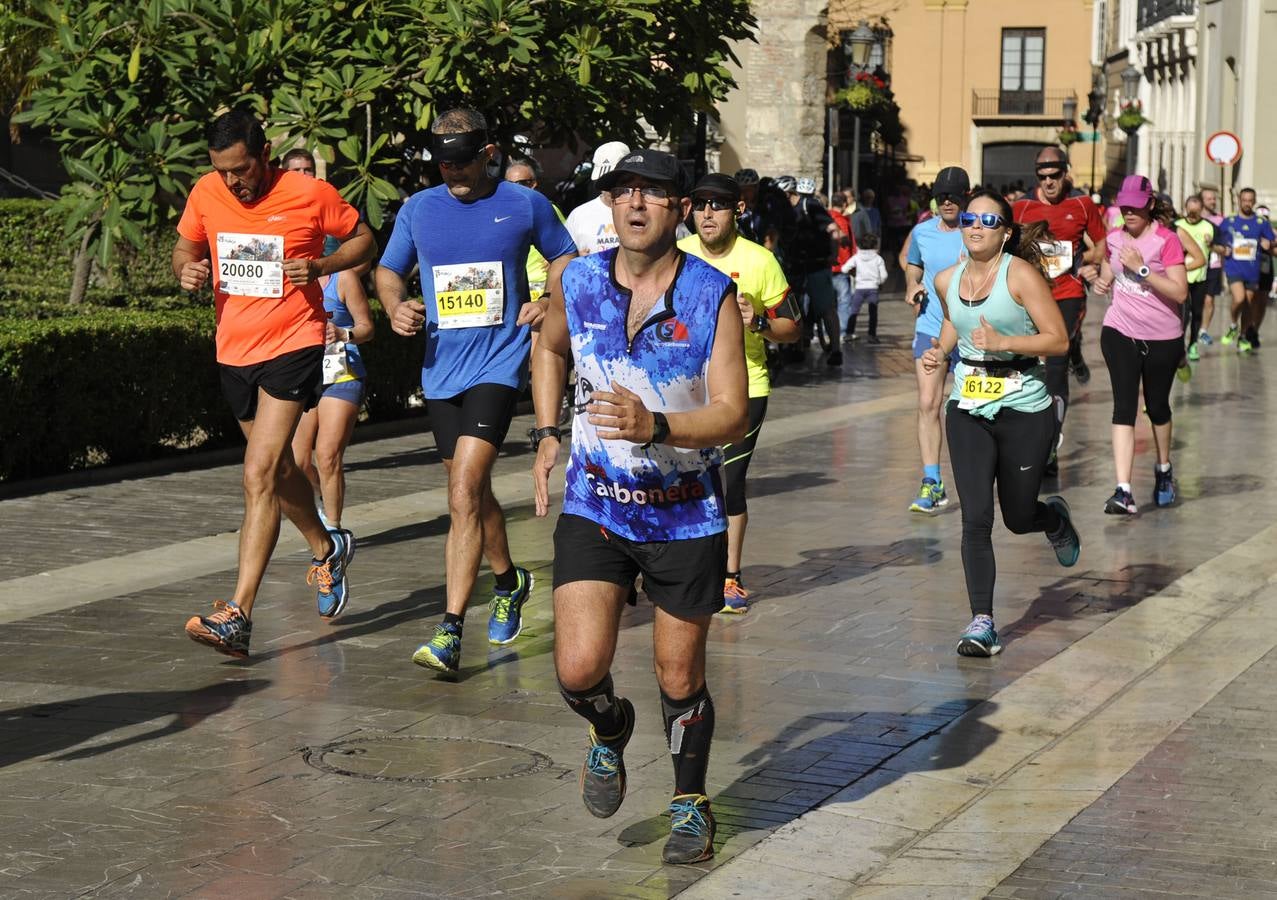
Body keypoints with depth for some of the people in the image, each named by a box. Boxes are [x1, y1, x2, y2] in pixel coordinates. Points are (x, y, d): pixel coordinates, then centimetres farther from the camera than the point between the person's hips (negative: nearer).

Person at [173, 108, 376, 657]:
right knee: (277, 468, 21)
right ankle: (326, 549, 47)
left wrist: (321, 267, -15)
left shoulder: (311, 194, -10)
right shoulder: (206, 194, 1)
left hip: (292, 345, -6)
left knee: (259, 476, -17)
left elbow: (364, 239, 3)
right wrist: (187, 270, -7)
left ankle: (237, 615, -20)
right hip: (234, 350, 6)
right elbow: (185, 246, 17)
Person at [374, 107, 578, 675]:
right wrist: (395, 306, -3)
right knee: (472, 491, 15)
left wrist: (551, 302, -5)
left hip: (499, 364, -4)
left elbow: (563, 257, 14)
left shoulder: (525, 205, 0)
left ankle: (450, 632, -19)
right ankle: (509, 581, 43)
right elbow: (388, 270, 18)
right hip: (440, 367, 5)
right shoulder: (418, 209, 6)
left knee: (464, 491, -18)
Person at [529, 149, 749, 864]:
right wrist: (547, 436, 12)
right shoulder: (577, 283, -3)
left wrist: (655, 426, -33)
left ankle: (692, 803, 35)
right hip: (595, 507, 2)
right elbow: (550, 348, 20)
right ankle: (610, 730, 25)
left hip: (686, 517, -1)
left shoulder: (714, 295, -12)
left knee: (680, 680, 9)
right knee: (579, 671, -11)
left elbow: (733, 416, -16)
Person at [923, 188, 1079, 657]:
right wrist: (940, 351, 6)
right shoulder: (947, 280, 4)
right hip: (968, 411, 4)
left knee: (1018, 518, 10)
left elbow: (1059, 339, -14)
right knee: (976, 520, -7)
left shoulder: (1021, 274, -12)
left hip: (1024, 411, -3)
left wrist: (1003, 342, -25)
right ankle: (982, 622, -4)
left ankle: (1056, 519, 47)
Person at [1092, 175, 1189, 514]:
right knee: (1124, 407, -9)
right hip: (1120, 333, 2)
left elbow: (1180, 292, -20)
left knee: (1157, 407, 14)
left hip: (1162, 338, -2)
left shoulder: (1166, 240, -13)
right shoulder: (1114, 238, 3)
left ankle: (1164, 470, 41)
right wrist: (1103, 281, 2)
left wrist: (1142, 268, -26)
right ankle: (1123, 492, -17)